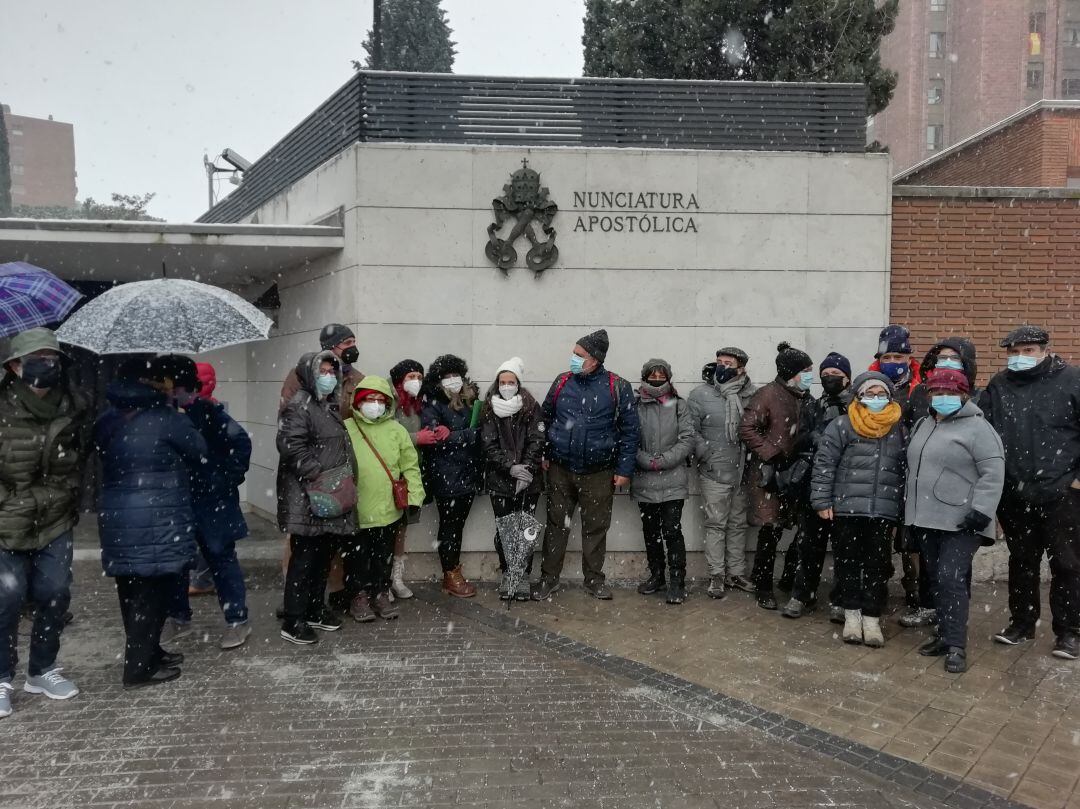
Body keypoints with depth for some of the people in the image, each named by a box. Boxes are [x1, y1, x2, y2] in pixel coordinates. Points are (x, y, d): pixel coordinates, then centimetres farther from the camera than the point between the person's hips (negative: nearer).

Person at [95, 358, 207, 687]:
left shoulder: (105, 422, 9)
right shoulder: (167, 419, -12)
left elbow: (107, 461, 16)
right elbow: (200, 453, -2)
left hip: (116, 521, 7)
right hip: (158, 523, -7)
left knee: (131, 594, 16)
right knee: (153, 594, 2)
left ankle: (147, 653, 31)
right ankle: (140, 668, 7)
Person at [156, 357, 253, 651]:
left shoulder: (206, 410, -13)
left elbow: (240, 441, -14)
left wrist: (229, 479, -12)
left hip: (211, 501, -6)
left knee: (221, 560, 3)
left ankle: (238, 620, 14)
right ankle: (178, 617, 32)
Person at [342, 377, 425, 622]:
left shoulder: (396, 430, 3)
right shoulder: (346, 429, -3)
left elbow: (411, 466, 4)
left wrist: (414, 496, -4)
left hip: (389, 508, 2)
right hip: (355, 510, -2)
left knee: (384, 555, 15)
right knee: (357, 555, 9)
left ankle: (381, 593, 30)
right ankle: (359, 595, 26)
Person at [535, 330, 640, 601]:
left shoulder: (617, 387, -6)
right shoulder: (562, 383, 2)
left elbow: (629, 430, -4)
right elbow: (545, 419, 11)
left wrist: (625, 469, -7)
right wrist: (543, 455, 5)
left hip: (599, 473, -2)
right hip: (560, 470, 2)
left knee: (596, 527, 10)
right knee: (556, 525, 9)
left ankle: (594, 579, 25)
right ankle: (549, 579, 20)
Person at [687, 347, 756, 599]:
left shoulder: (752, 395, 0)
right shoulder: (700, 394, -6)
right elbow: (691, 431, -6)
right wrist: (708, 457, -12)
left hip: (742, 472, 3)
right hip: (714, 473, -3)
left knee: (738, 524, 14)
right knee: (716, 524, 3)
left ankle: (736, 573, 26)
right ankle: (716, 576, 14)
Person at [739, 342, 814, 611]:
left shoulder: (804, 398, 11)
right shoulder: (768, 394, -11)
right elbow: (747, 428, -15)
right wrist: (770, 454, -16)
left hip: (793, 473, 6)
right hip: (770, 473, -6)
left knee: (778, 528, 8)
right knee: (771, 530, -2)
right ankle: (763, 588, 12)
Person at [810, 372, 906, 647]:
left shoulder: (900, 430, 9)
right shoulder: (841, 426, -1)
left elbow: (906, 471, 14)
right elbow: (823, 464, -3)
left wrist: (902, 510, 12)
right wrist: (822, 501, -7)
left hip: (884, 512, 2)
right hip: (846, 509, -2)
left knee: (878, 566, 5)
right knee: (848, 563, 7)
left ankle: (872, 618, 17)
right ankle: (852, 614, 21)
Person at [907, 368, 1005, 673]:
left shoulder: (977, 428, -9)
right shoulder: (923, 425, 15)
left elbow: (993, 474, -14)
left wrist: (981, 511, -21)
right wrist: (911, 511, 20)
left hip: (960, 522, -7)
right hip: (926, 520, 8)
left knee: (951, 580, -12)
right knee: (937, 580, 12)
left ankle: (956, 646, -6)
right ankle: (946, 635, 23)